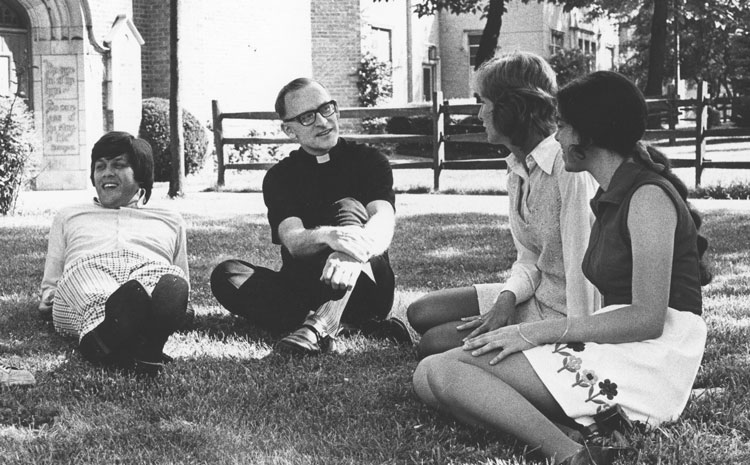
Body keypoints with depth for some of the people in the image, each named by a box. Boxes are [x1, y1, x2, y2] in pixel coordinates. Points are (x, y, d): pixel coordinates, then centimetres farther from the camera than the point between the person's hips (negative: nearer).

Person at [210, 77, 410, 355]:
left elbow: (383, 220, -18)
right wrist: (325, 236, -38)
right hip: (303, 288, 2)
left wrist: (354, 252, -43)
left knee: (349, 208, -25)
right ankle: (339, 324, -32)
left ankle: (319, 326, -45)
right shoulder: (279, 177, 6)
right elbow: (293, 241, -12)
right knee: (226, 275, -20)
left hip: (367, 291, -2)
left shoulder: (368, 161, 2)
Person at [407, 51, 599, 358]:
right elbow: (529, 260, 9)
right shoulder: (517, 169, 8)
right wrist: (508, 297, -12)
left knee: (434, 343, -11)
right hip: (535, 294, 9)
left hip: (562, 311, -9)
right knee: (420, 313, 5)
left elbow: (582, 267, -24)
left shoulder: (568, 166, -21)